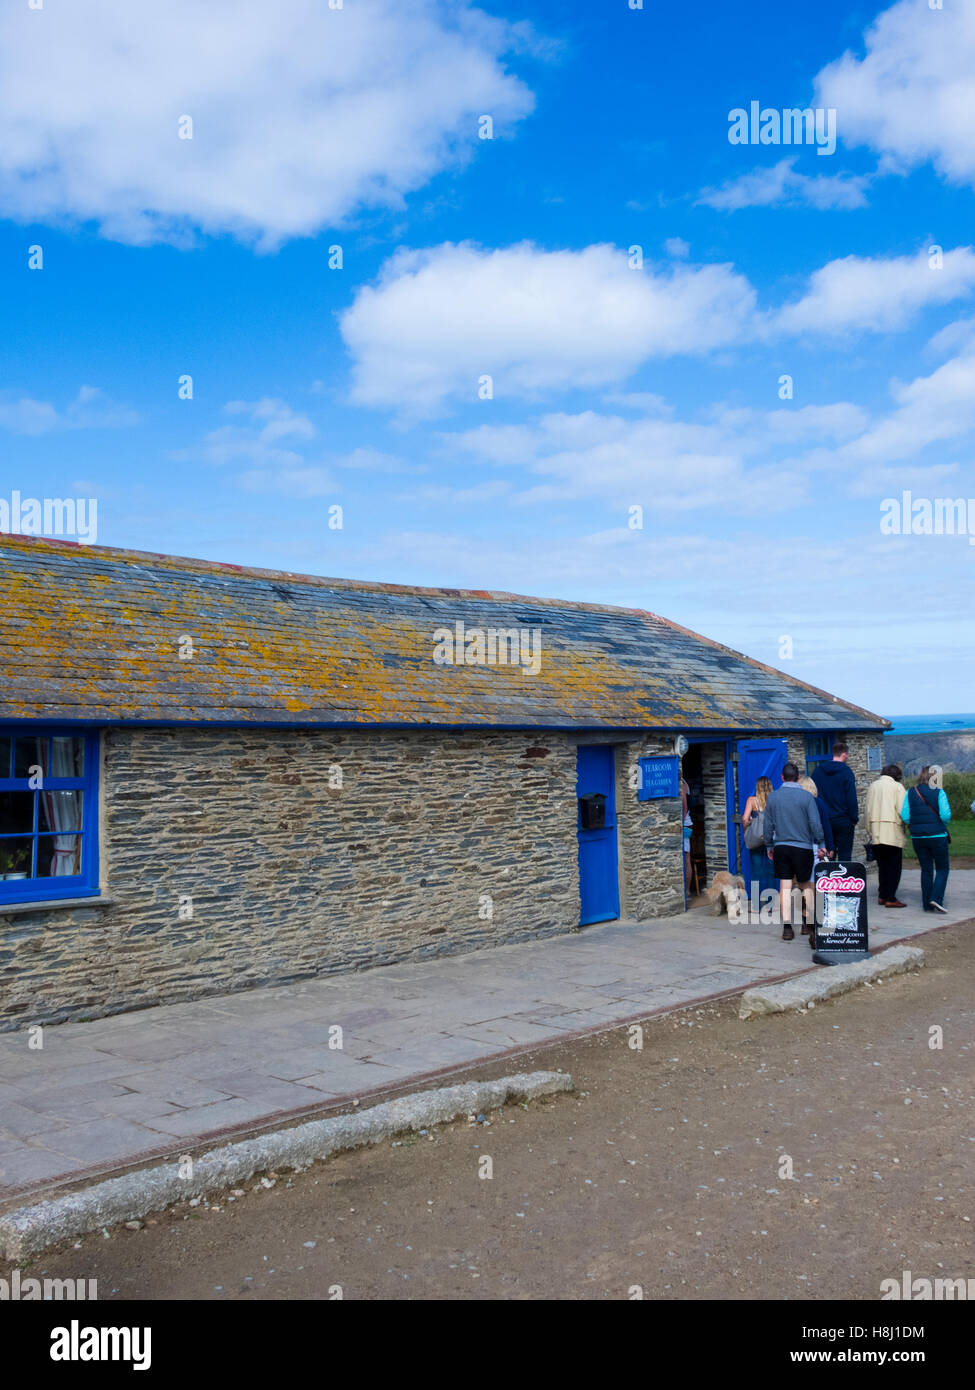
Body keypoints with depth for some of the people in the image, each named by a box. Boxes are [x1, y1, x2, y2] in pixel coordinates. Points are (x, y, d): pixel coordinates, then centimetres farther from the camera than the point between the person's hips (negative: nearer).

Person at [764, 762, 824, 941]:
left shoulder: (773, 797, 3)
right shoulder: (806, 796, -6)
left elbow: (768, 825, 7)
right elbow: (815, 824, -7)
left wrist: (769, 846, 17)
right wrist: (820, 845, 5)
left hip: (780, 847, 2)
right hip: (803, 847, -2)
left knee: (785, 887, 1)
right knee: (806, 885, 13)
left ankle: (787, 927, -3)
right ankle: (810, 923, 16)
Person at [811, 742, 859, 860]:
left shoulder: (817, 770, 6)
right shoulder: (846, 771, -9)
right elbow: (852, 798, -11)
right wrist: (854, 819, -4)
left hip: (824, 822, 5)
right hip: (843, 821, -4)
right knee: (845, 856, 1)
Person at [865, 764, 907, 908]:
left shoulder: (873, 786, 11)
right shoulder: (897, 787, -5)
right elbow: (902, 810, -13)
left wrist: (869, 832, 18)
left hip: (876, 833, 5)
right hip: (893, 833, -5)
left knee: (882, 865, 14)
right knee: (894, 866, 1)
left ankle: (882, 895, 15)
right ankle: (890, 898, -1)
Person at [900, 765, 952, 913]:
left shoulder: (911, 793, 1)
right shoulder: (939, 793, -8)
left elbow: (904, 816, -5)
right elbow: (946, 815, -17)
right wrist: (943, 826, 4)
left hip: (917, 837, 4)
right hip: (937, 836, -4)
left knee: (926, 870, 13)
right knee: (942, 869, 9)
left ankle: (927, 904, 12)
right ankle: (936, 898, -7)